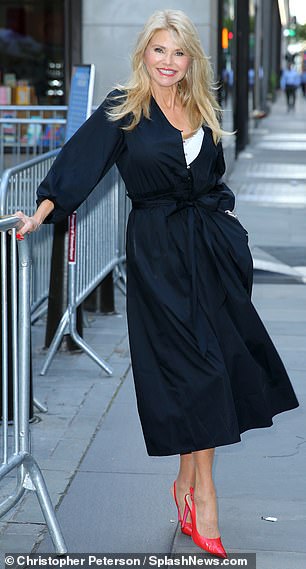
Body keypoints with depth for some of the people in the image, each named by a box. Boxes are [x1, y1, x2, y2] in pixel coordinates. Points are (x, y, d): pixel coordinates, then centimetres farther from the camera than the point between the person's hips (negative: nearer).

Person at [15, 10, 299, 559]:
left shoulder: (201, 111, 12)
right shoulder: (122, 111, -3)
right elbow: (79, 162, -12)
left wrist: (227, 221, 15)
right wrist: (40, 215, -22)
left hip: (215, 245, 5)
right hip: (159, 251, -5)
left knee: (221, 357, 3)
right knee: (194, 365, -7)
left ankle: (187, 481, 14)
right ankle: (203, 493, 2)